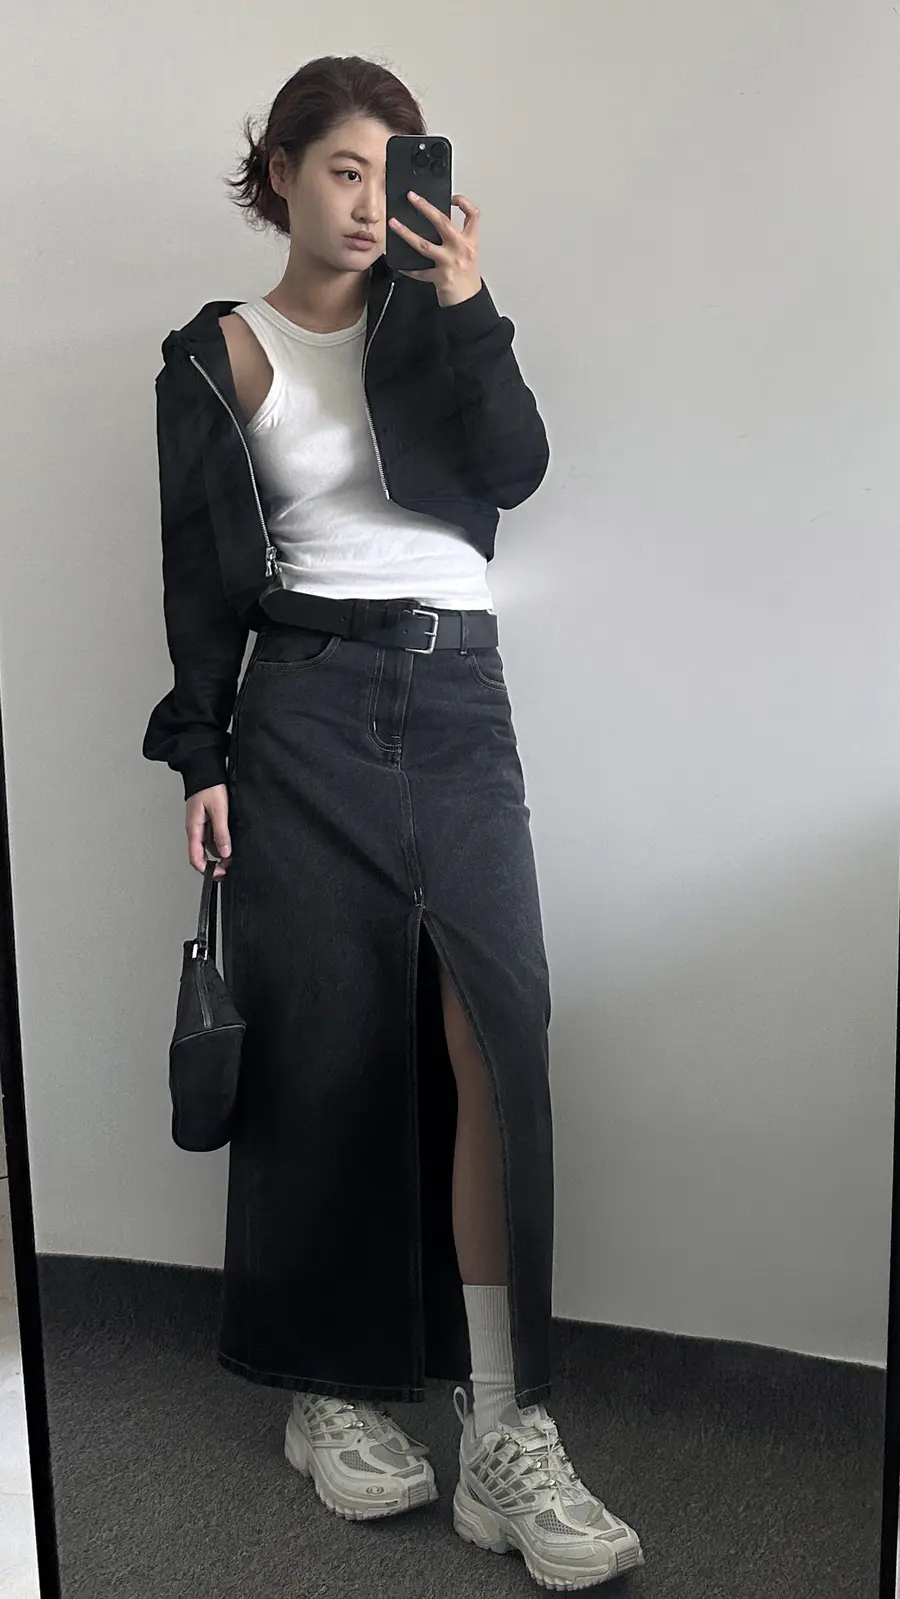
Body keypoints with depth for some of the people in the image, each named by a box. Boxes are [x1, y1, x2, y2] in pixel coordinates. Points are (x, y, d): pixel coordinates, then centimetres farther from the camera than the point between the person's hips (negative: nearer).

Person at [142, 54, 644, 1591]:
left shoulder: (430, 316, 16)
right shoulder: (218, 357, 10)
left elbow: (515, 468, 1)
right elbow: (201, 575, 6)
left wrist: (467, 305, -7)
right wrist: (201, 756, 0)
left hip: (458, 696, 2)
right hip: (306, 710, -1)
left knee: (497, 1030, -12)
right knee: (328, 1044, -1)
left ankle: (506, 1436, -6)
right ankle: (332, 1391, 16)